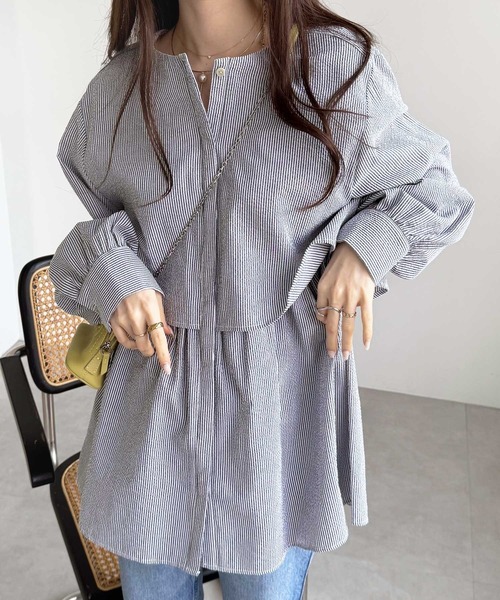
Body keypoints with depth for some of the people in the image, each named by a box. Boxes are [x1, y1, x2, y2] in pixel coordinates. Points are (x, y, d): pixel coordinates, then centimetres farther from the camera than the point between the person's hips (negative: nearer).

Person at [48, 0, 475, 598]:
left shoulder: (341, 66, -6)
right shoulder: (119, 87, 2)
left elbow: (432, 186, 8)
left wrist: (366, 247, -10)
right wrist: (110, 268, -5)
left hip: (281, 392, -2)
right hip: (153, 385, 3)